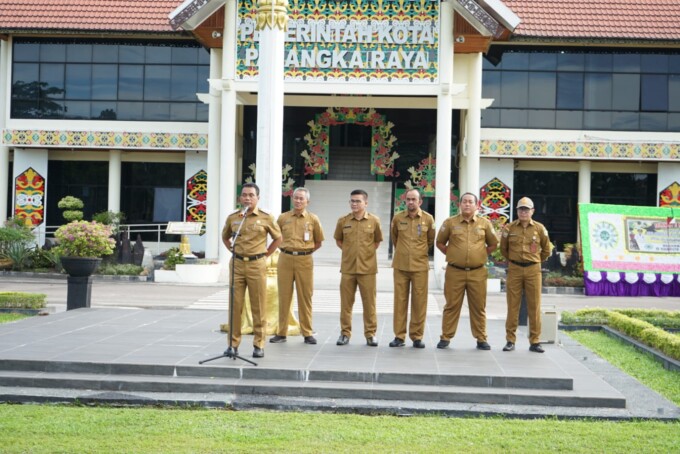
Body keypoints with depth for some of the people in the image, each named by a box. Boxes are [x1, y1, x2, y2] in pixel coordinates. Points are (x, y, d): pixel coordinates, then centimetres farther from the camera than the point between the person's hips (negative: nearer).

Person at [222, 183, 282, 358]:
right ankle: (233, 343, 10)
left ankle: (259, 345, 8)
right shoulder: (233, 218, 7)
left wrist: (265, 253, 4)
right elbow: (225, 237, 23)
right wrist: (233, 250, 11)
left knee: (258, 307, 1)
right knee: (235, 305, 3)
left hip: (257, 265, -2)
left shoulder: (266, 218, -1)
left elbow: (278, 238, 10)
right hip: (237, 264, 2)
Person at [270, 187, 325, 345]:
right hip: (285, 259, 1)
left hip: (304, 261, -1)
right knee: (284, 297, 4)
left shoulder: (313, 219, 3)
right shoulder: (283, 218, 6)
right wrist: (286, 250, 8)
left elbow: (318, 242, 11)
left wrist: (304, 251, 4)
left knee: (305, 297, 1)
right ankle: (281, 332, 11)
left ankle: (308, 333, 9)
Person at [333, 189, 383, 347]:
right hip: (347, 267, 1)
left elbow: (377, 241, 11)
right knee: (346, 302, 6)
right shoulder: (343, 221, 2)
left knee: (369, 302, 3)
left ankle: (370, 333, 11)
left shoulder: (374, 221, -1)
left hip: (367, 268, -1)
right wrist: (349, 251, 7)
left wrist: (367, 252, 4)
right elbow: (338, 240, 16)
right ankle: (345, 333, 15)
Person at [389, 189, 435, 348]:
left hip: (420, 267, -1)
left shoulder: (428, 219, -1)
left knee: (419, 302, 2)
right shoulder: (397, 218, 1)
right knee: (400, 301, 3)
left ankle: (417, 337, 10)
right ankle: (399, 336, 9)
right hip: (400, 266, 1)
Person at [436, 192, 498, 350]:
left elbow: (493, 244, 16)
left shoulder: (485, 223, 6)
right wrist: (450, 254, 6)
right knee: (452, 306, 3)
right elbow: (440, 242, 12)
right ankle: (445, 337, 10)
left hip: (478, 272, 1)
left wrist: (482, 255, 8)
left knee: (478, 307, 5)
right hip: (455, 272, -1)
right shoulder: (450, 222, 3)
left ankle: (481, 339, 13)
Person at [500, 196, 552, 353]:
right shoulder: (509, 228, 1)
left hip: (533, 270, 0)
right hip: (514, 269, 0)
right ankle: (510, 340, 8)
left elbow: (546, 249, 13)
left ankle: (535, 341, 8)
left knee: (534, 306, 2)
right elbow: (503, 249, 14)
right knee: (513, 305, 2)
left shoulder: (539, 228, 2)